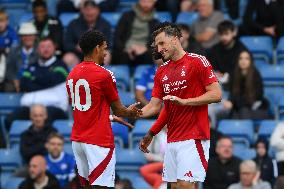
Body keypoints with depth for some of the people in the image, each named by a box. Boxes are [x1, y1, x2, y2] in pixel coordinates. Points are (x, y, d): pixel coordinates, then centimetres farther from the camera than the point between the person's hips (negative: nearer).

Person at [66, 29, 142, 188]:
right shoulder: (104, 75, -13)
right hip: (99, 141, -7)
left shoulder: (72, 75, 9)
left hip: (77, 139, 7)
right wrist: (131, 112, 20)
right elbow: (118, 110, -3)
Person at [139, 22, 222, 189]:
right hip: (172, 138, 7)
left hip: (193, 137, -7)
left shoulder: (198, 61, -5)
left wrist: (184, 101, -18)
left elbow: (216, 94, -11)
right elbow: (155, 106, 17)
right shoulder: (162, 71, 16)